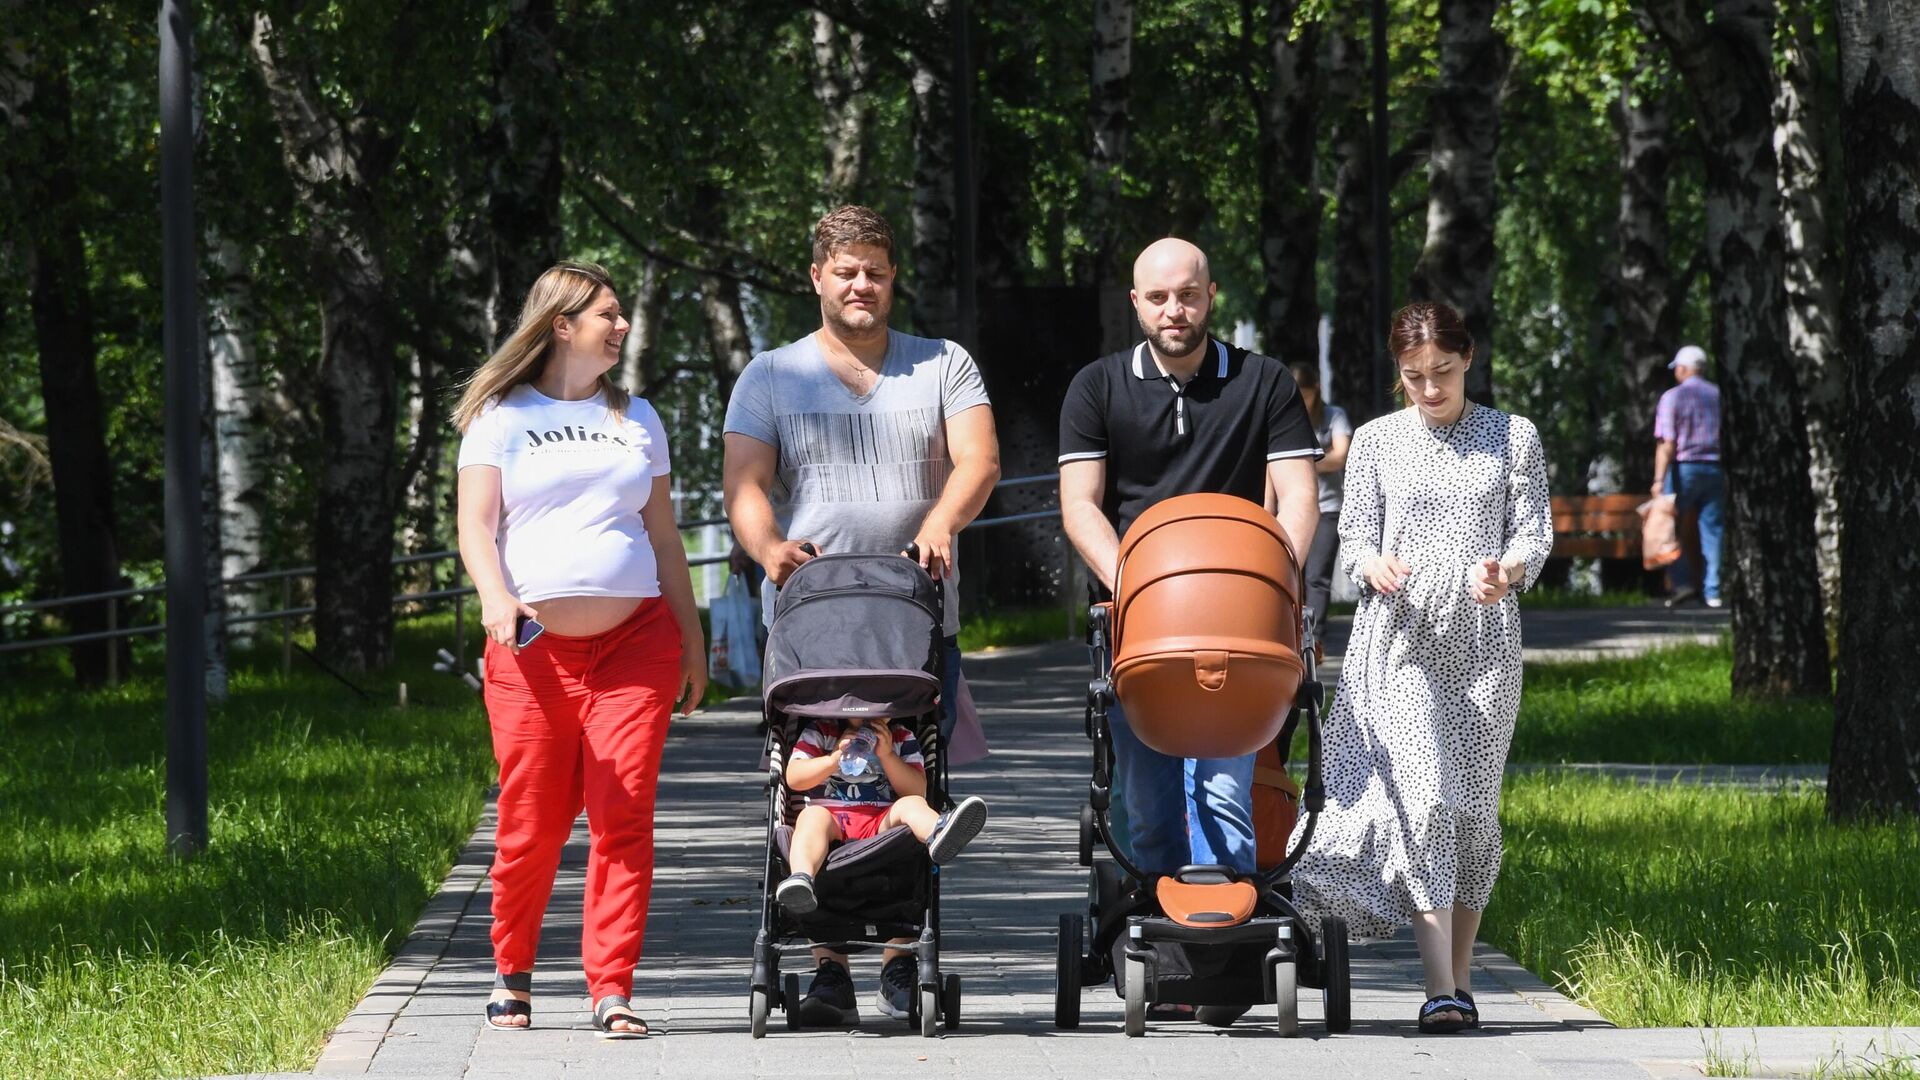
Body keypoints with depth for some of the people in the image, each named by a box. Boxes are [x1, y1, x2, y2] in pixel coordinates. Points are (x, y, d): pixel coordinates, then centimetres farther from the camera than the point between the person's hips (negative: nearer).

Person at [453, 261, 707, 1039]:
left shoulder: (635, 419, 19)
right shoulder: (502, 418, 8)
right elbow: (475, 524, -2)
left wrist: (691, 638, 15)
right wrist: (495, 596, -21)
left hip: (635, 639, 2)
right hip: (535, 648, -2)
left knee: (624, 815, -9)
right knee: (531, 826, -2)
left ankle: (612, 990, -8)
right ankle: (512, 977, 19)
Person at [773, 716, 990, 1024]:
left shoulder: (902, 740, 21)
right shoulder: (818, 733, 19)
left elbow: (918, 789, 8)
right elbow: (794, 778, 7)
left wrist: (886, 755, -3)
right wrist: (835, 759, -6)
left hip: (882, 824, 1)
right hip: (831, 816, -1)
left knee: (912, 805, -30)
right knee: (812, 816, -35)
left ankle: (940, 834, -70)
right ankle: (801, 878, -66)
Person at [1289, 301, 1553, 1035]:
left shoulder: (1514, 439, 8)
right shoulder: (1377, 441, 8)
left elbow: (1535, 533, 5)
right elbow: (1353, 536, 8)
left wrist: (1508, 569, -17)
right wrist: (1374, 566, -16)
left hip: (1482, 642, 1)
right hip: (1398, 640, -1)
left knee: (1473, 803, 3)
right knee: (1420, 796, -15)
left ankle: (1460, 975, 14)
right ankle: (1440, 987, -21)